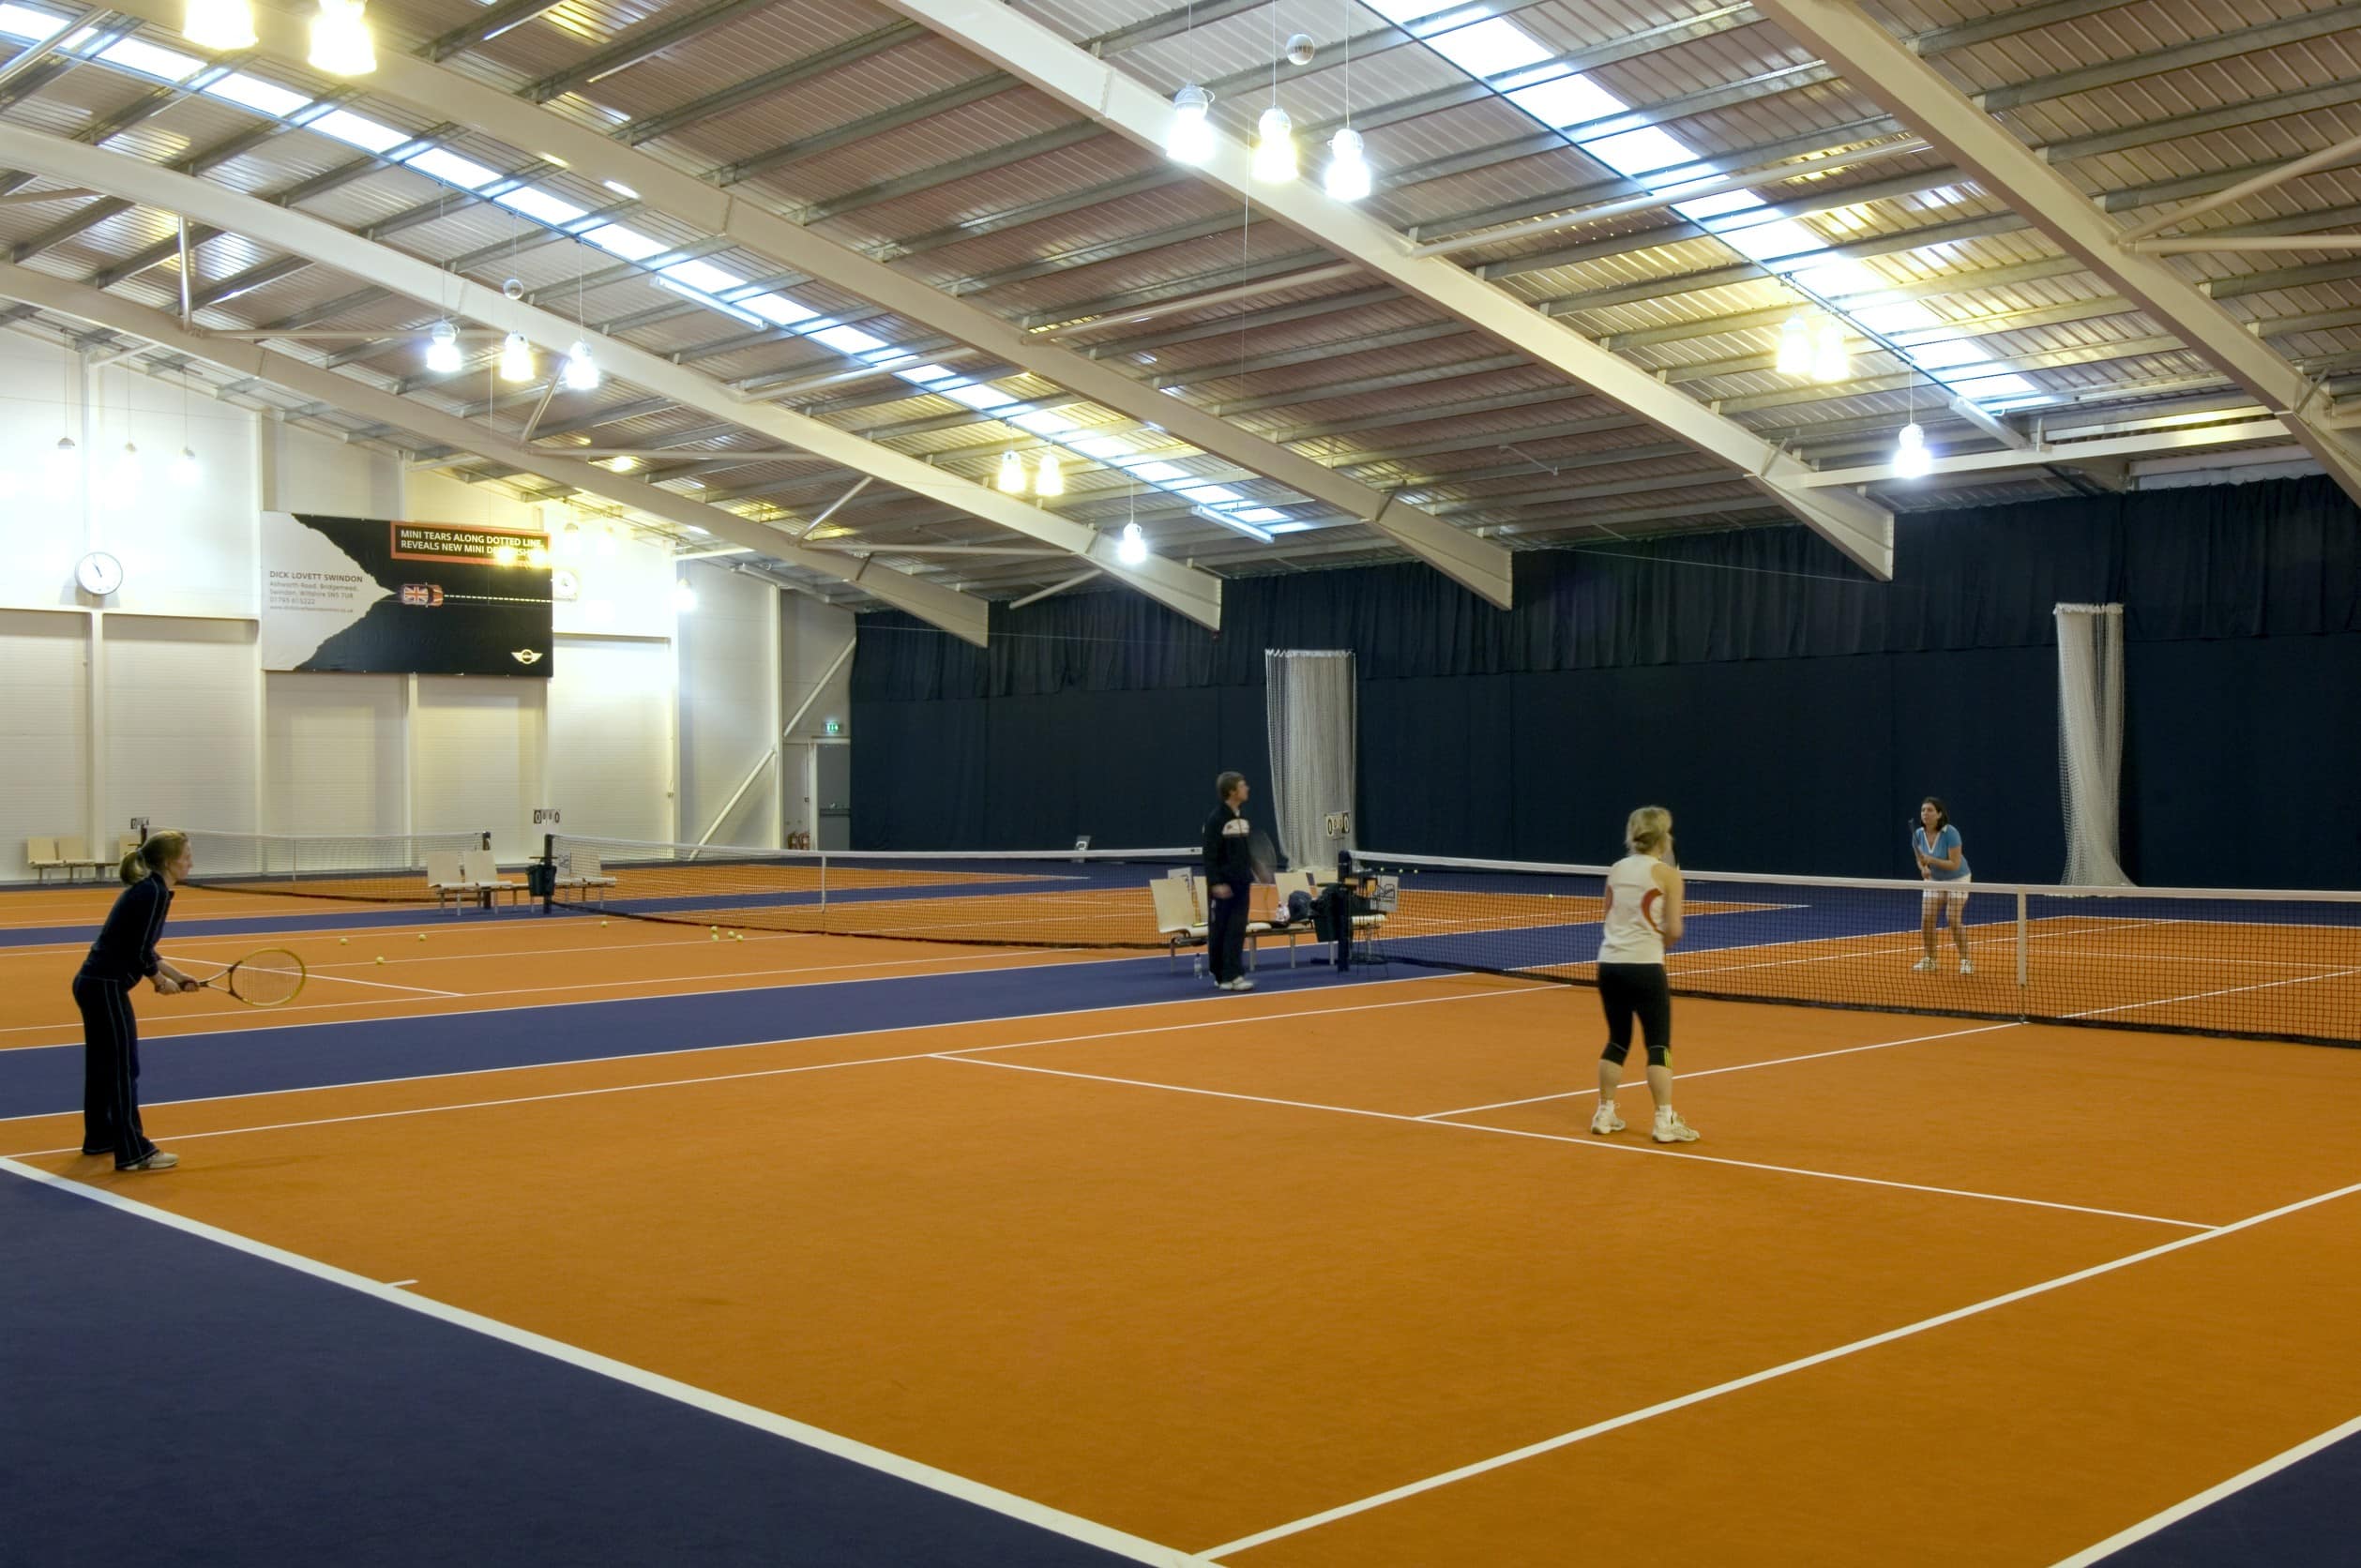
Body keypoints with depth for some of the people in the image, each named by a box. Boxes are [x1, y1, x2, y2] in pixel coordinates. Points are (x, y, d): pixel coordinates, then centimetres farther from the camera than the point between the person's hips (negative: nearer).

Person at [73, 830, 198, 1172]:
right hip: (106, 988, -10)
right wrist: (162, 982, -3)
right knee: (123, 1070, -4)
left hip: (94, 983, 10)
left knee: (102, 1066, 20)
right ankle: (133, 1152, 0)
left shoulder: (147, 889, 13)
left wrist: (178, 976, 12)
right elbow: (141, 954, -20)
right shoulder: (155, 893, -17)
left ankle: (100, 1137, 33)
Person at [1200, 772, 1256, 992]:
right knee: (1219, 931, 4)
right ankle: (1221, 975, 13)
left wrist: (1251, 874, 15)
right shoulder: (1216, 819, -12)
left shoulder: (1244, 817, 9)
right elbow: (1210, 856, -14)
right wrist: (1216, 883, -19)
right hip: (1222, 885, -6)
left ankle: (1232, 975, -2)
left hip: (1241, 883, 6)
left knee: (1237, 931, -1)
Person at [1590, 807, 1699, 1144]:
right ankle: (1665, 1122, 0)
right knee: (1659, 1045, 2)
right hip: (1644, 966, -6)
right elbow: (1674, 930, -7)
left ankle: (1605, 1114, 20)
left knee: (1617, 1040, 17)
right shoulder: (1667, 874, -6)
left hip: (1609, 962, 6)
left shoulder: (1615, 870, 10)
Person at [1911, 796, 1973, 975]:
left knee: (1955, 921, -14)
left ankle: (1965, 961, 1)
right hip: (1934, 881, 5)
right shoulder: (1918, 834, -11)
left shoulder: (1950, 833, -26)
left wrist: (1932, 861, -34)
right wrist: (1924, 868, -19)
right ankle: (1930, 960, 9)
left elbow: (1955, 864, -27)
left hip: (1957, 880, -5)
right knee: (1926, 919, -6)